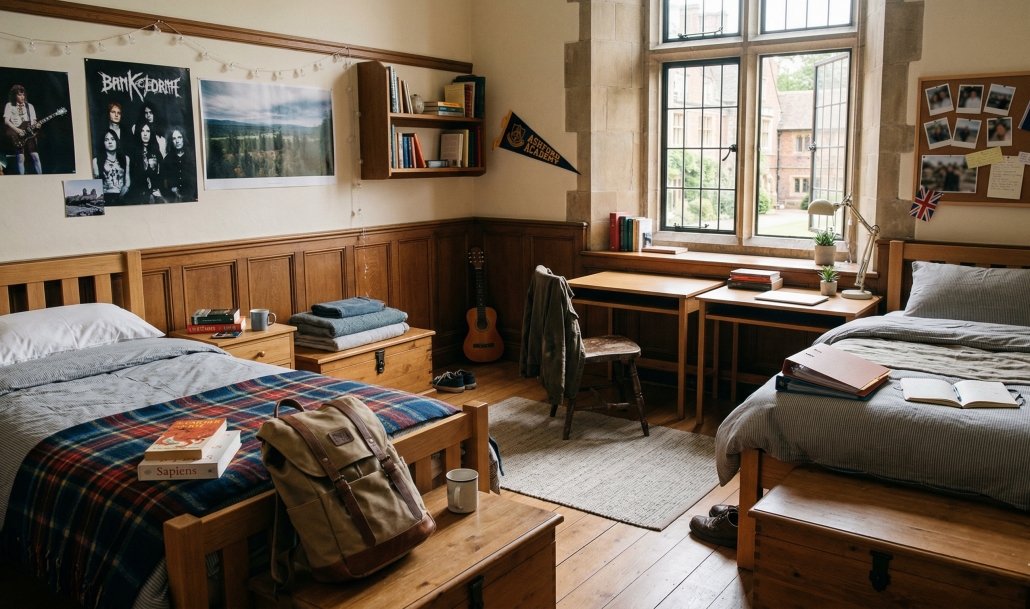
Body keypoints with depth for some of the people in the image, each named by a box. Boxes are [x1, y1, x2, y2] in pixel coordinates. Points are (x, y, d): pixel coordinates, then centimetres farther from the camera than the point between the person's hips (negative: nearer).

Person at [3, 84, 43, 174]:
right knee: (21, 158, -11)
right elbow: (6, 121, -1)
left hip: (29, 133, 3)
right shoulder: (9, 105, 7)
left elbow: (34, 120, 16)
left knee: (35, 156, -9)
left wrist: (36, 125, -8)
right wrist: (17, 130, -13)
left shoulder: (29, 106, 17)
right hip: (16, 134, -3)